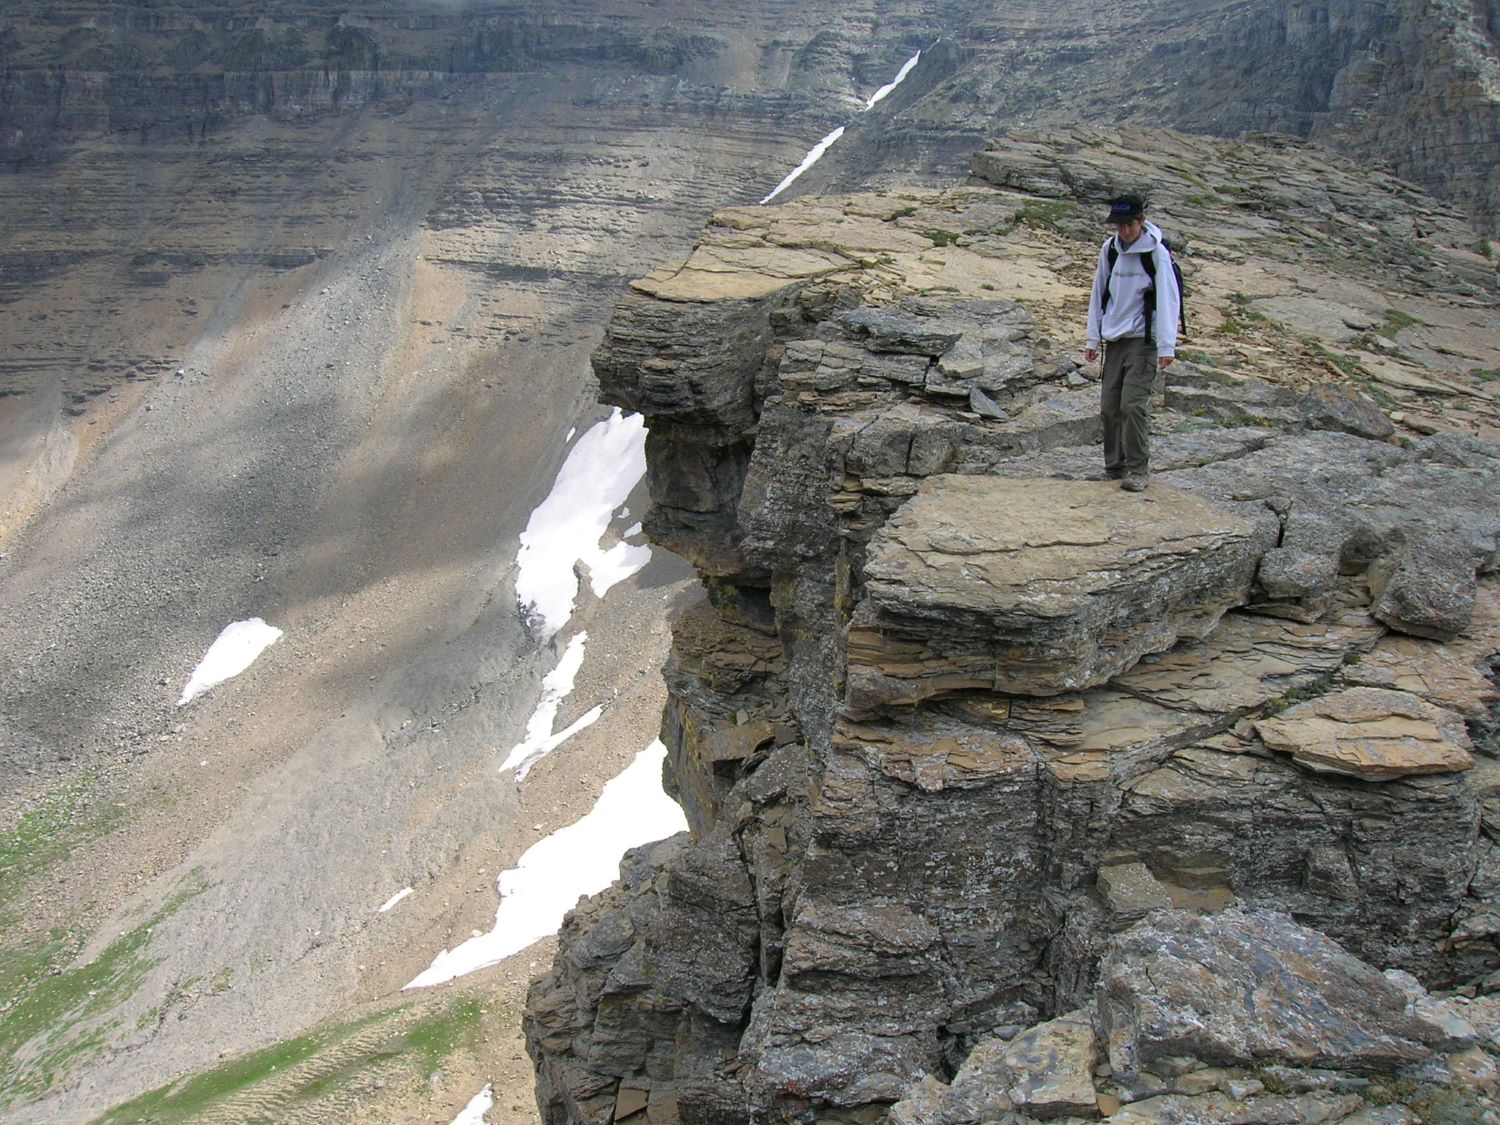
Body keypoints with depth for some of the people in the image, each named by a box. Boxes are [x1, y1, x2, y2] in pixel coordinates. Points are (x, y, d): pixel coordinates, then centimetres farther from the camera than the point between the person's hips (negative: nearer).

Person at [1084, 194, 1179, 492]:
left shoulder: (1156, 252, -9)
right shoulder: (1109, 249, 6)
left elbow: (1167, 300, -11)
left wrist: (1166, 345, -16)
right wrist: (1093, 337, 11)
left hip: (1143, 341, -5)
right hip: (1114, 341, 5)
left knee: (1133, 405, -13)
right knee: (1109, 406, 5)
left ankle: (1139, 470, -5)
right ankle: (1115, 467, 17)